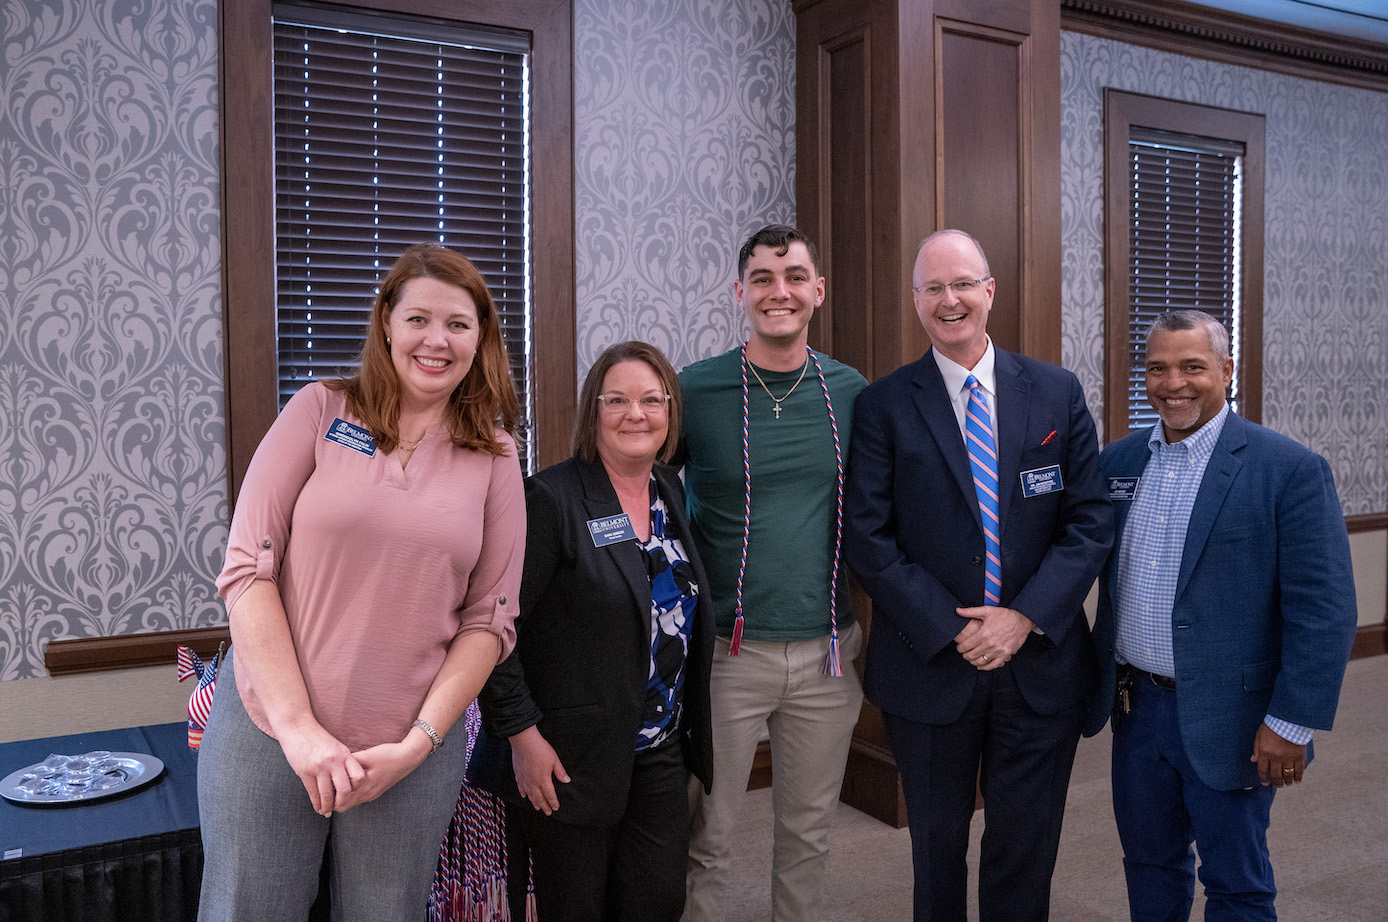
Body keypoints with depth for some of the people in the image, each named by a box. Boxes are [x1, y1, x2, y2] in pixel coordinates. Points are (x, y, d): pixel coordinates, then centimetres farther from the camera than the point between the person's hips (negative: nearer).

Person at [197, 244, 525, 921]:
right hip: (267, 730, -1)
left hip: (411, 752, 1)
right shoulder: (320, 412, -2)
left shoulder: (493, 456, 2)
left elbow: (491, 618, 2)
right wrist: (299, 727, -12)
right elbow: (246, 567, -6)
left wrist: (417, 743, -8)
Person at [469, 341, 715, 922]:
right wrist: (522, 733, -17)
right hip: (572, 760, -6)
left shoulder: (670, 493, 7)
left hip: (661, 757, 6)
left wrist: (688, 731, 12)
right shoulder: (552, 499, -15)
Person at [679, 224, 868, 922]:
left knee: (807, 833, 17)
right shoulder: (694, 391, -6)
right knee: (709, 839, 8)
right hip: (729, 651, -2)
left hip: (828, 653, 3)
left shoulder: (850, 392, 2)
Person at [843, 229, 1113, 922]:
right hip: (930, 664, -1)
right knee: (937, 838, 16)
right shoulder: (884, 405, -4)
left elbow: (1090, 522, -1)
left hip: (1041, 662, 2)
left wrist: (1026, 618, -12)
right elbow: (866, 535, -9)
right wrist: (949, 628, -14)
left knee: (1027, 840, 14)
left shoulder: (1058, 393, 2)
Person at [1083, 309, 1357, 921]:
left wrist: (1292, 723, -16)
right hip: (1136, 707, 5)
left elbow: (1323, 610, -14)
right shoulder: (1117, 461, 4)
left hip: (1227, 720, -5)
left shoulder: (1291, 469, -11)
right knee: (1149, 866, 20)